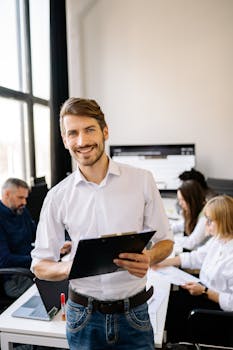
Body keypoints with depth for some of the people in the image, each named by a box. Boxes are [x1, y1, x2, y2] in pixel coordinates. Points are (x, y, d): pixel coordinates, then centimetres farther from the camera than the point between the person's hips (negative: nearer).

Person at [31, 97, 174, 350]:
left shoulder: (142, 180, -7)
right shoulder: (57, 196, -6)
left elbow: (165, 240, 1)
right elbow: (40, 264, 0)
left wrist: (149, 258, -21)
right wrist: (67, 268, -22)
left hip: (133, 314, 0)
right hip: (83, 317, 1)